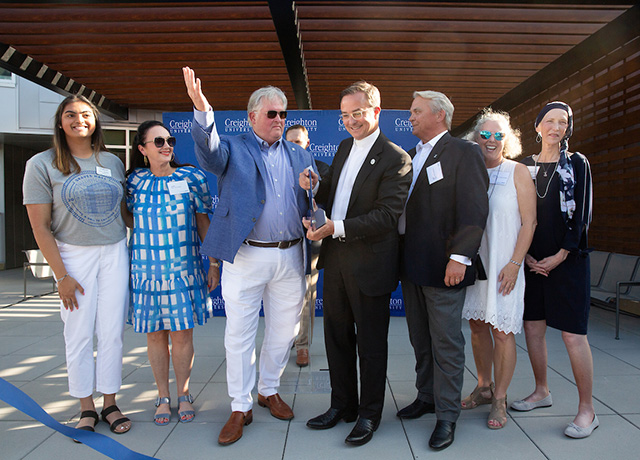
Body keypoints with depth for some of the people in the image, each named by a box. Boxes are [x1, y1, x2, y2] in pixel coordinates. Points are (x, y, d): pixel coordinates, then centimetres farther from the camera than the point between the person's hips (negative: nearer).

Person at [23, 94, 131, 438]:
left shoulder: (113, 162, 8)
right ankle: (87, 409, 18)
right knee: (79, 334, 2)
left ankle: (110, 403, 19)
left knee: (112, 331, 4)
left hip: (115, 253, 3)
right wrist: (61, 276, -9)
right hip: (74, 255, -2)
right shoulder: (42, 165, -3)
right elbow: (40, 227, -5)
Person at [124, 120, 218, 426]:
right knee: (155, 334, 7)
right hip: (146, 270, 1)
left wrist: (213, 263, 1)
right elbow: (129, 220, 15)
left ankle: (183, 395, 21)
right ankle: (163, 397, 23)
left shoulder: (191, 177, 0)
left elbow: (204, 221, 3)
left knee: (182, 333, 3)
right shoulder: (134, 181, 3)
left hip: (184, 269, -1)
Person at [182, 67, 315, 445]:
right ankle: (241, 408, 20)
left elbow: (314, 200, 12)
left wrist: (314, 205, -12)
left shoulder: (300, 155, 13)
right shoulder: (233, 149, 2)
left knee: (283, 332, 14)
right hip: (246, 256, -3)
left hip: (290, 257, 4)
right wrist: (202, 108, -37)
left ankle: (269, 390, 36)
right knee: (239, 335, 4)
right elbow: (209, 152, -21)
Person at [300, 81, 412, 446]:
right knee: (337, 336, 17)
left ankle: (369, 415, 27)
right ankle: (342, 405, 36)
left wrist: (337, 228, -27)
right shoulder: (345, 147, 11)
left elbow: (387, 215, -20)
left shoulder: (395, 158, -13)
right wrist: (316, 186, -3)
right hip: (336, 258, 8)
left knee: (371, 343, 8)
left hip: (369, 264, -7)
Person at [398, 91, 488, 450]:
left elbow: (474, 210, -15)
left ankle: (447, 415, 14)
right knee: (421, 340, 17)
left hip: (443, 267, -7)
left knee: (446, 343, 1)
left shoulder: (464, 152, -7)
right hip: (412, 265, 8)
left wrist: (460, 257, -22)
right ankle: (426, 397, 33)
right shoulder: (412, 155, 17)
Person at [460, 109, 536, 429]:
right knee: (477, 326, 11)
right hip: (473, 262, 4)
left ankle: (500, 400, 14)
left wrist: (515, 263, -14)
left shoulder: (518, 172, -2)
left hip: (504, 266, -4)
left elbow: (529, 221, -6)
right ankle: (484, 388, 27)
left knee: (502, 331, -1)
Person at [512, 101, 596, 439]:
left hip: (567, 259, -4)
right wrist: (525, 254, -1)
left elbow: (582, 214, -4)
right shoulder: (526, 166, 10)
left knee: (572, 333, -5)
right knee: (533, 326, 9)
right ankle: (542, 392, 27)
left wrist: (560, 256, -10)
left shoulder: (577, 164, 1)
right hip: (532, 260, 4)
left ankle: (587, 410, 7)